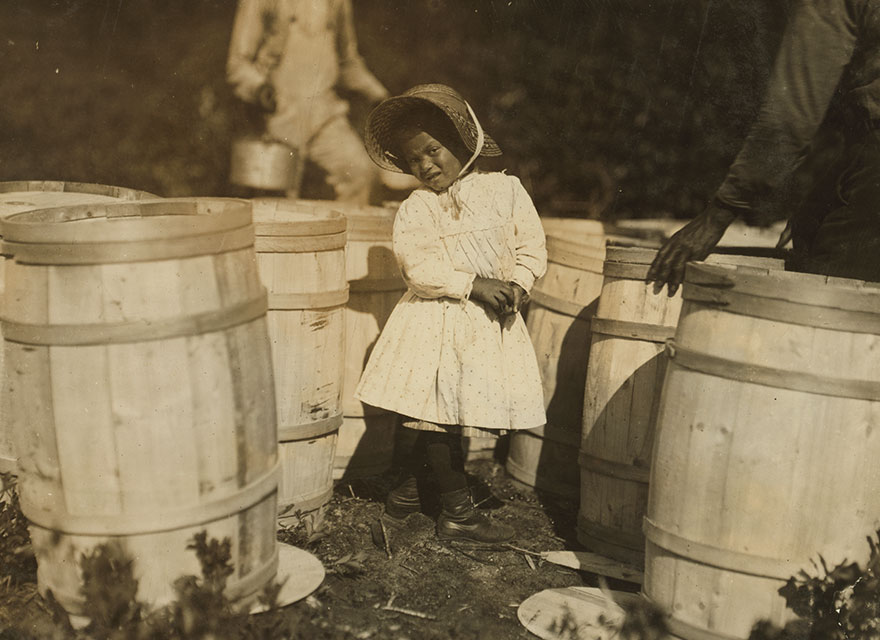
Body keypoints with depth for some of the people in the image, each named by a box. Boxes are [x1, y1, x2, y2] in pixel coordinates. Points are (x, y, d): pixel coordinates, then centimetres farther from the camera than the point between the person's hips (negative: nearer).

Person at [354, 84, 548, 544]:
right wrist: (473, 284, -19)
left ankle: (406, 489, 26)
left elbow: (531, 247, 6)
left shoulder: (505, 189, 4)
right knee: (440, 412, -4)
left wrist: (515, 286, -11)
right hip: (435, 321, -2)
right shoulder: (414, 208, -1)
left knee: (441, 417, 6)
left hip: (490, 324, 2)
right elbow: (418, 268, -12)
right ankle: (457, 512, 9)